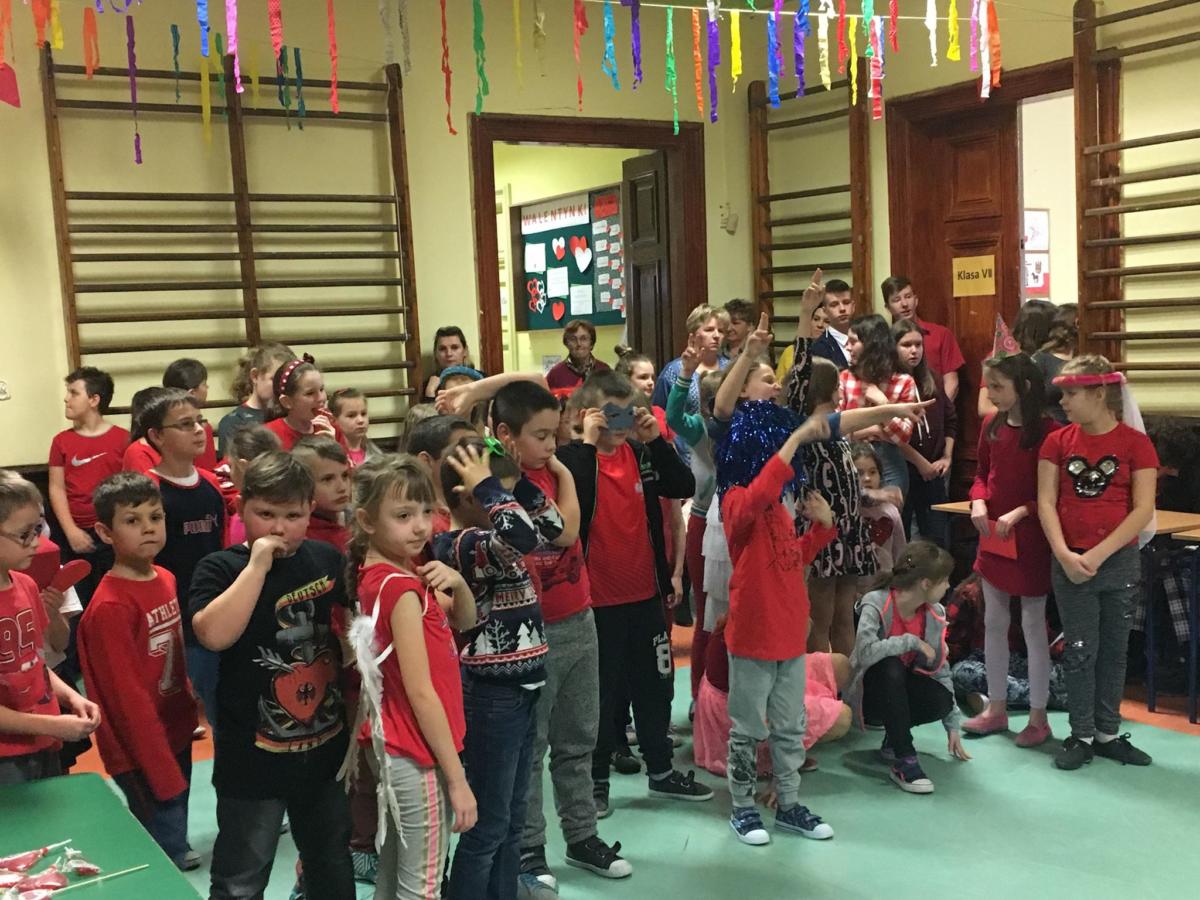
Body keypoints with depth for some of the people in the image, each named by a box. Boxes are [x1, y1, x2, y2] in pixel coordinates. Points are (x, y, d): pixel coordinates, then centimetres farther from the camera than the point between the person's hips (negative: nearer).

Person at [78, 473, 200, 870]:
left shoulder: (166, 580, 3)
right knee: (167, 852, -1)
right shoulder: (110, 608, -21)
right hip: (140, 752, -8)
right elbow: (128, 697, -20)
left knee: (174, 832, 20)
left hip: (176, 732, 8)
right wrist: (165, 772, -18)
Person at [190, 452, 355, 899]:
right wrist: (257, 565, -26)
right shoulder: (221, 568, -11)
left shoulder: (328, 560, 1)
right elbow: (213, 635, -29)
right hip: (254, 756, -4)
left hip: (327, 746, 4)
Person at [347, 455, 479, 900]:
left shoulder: (394, 573, 5)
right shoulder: (400, 588, -21)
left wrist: (457, 583, -6)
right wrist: (457, 777, -18)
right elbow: (420, 692, -22)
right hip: (419, 753, -9)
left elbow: (464, 621, 16)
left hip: (401, 746, 9)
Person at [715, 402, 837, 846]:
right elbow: (759, 494, -42)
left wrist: (821, 525, 5)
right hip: (753, 638, -8)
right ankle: (742, 809, 22)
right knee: (748, 729, 7)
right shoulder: (738, 500, -16)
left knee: (790, 726, 17)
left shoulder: (778, 504, 10)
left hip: (791, 635, 8)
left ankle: (790, 805, 30)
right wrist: (796, 439, -41)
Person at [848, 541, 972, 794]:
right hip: (872, 690, -5)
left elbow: (941, 669, 0)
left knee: (941, 701, -27)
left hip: (902, 690, 5)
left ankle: (895, 733, 4)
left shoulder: (935, 613, -5)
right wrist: (911, 641, -29)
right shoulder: (876, 604, -23)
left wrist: (953, 725, 0)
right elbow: (865, 651, -40)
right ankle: (904, 761, -30)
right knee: (891, 667, -38)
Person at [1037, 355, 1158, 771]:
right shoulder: (1058, 442, 1)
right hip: (1069, 563, 1)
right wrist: (1064, 555, -15)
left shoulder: (1135, 443, -5)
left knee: (1114, 651, 10)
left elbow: (1143, 510, -9)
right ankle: (1081, 735, 15)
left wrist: (1098, 555, -15)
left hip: (1119, 562, 0)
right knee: (1081, 651, 4)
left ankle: (1108, 733, 22)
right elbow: (1046, 503, -3)